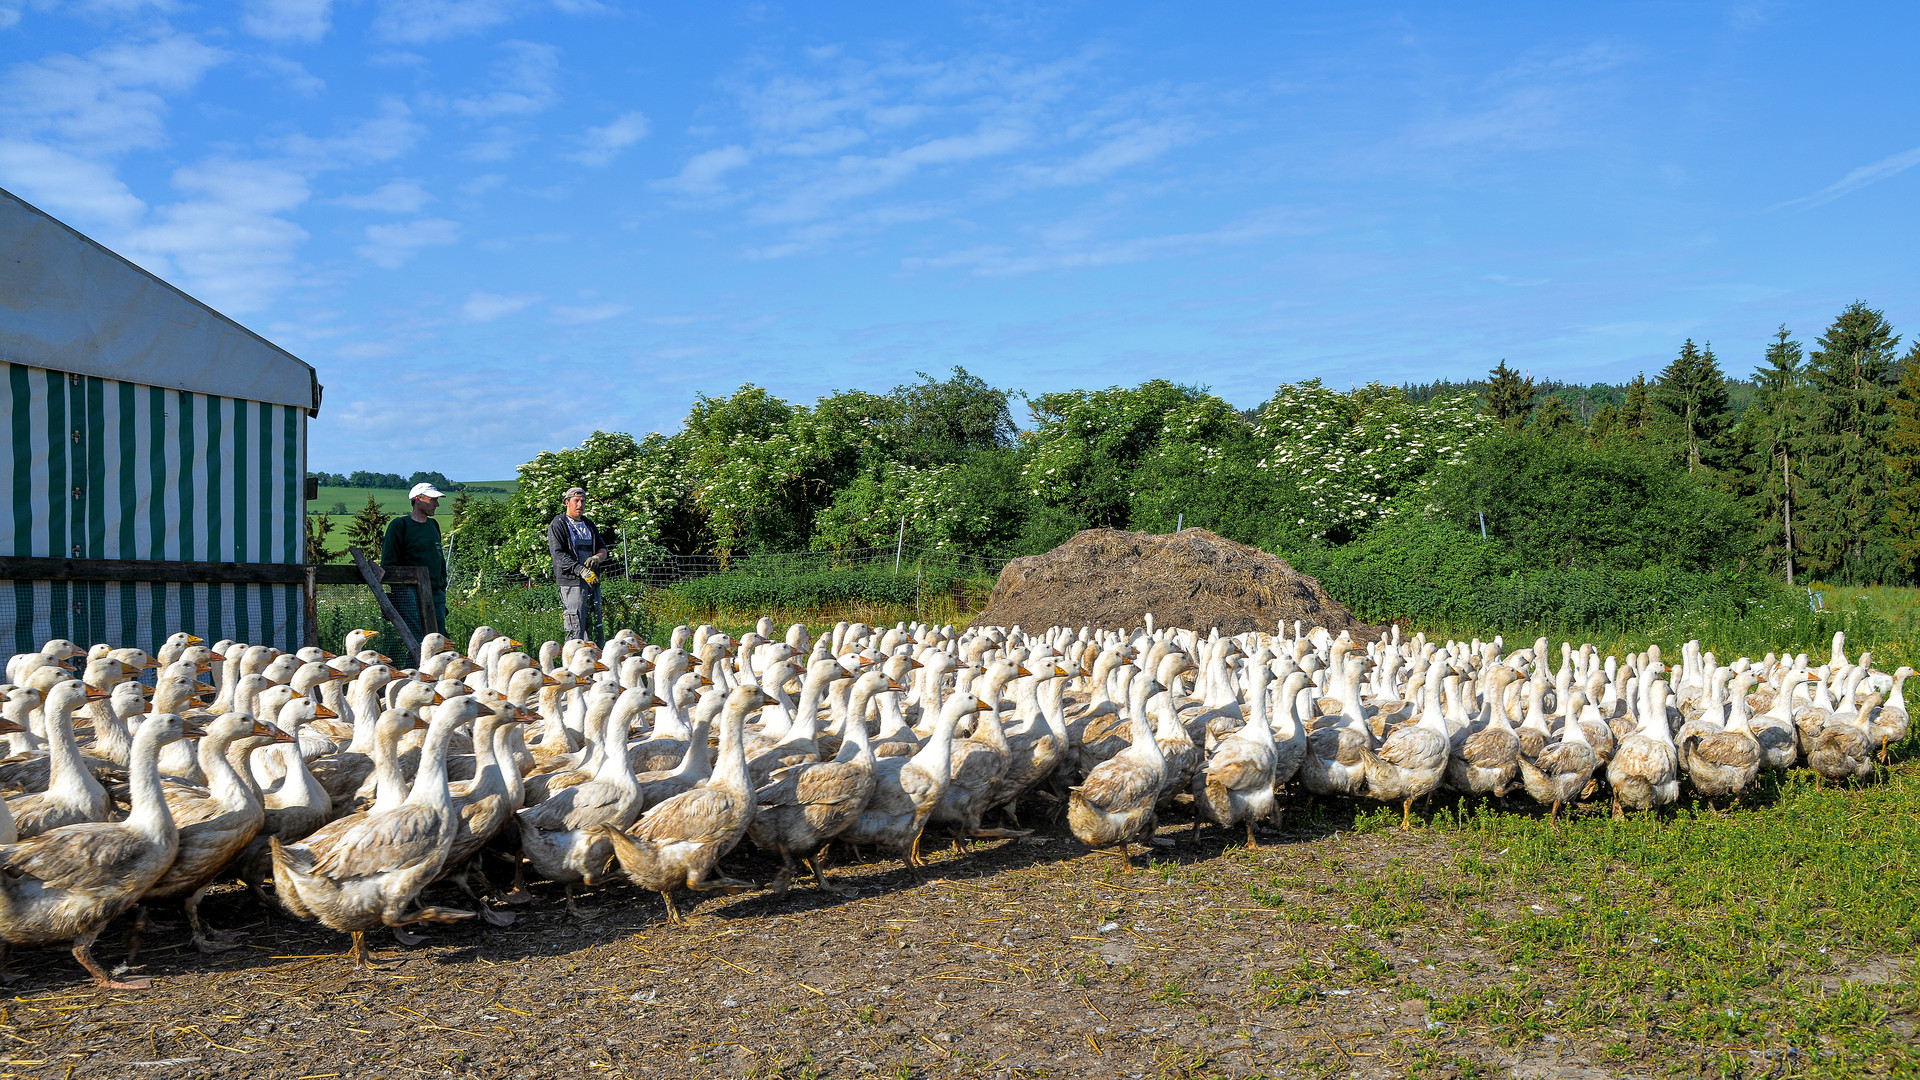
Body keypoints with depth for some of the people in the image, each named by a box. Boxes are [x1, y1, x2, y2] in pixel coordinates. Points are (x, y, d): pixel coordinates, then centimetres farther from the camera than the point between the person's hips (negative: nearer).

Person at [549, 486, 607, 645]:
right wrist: (582, 571, -21)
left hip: (593, 580, 7)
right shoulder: (558, 524, -1)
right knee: (576, 628, -11)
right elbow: (558, 555, -11)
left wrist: (596, 558, -5)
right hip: (572, 581, -7)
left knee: (596, 628, 6)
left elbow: (603, 549, 20)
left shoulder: (588, 524, 20)